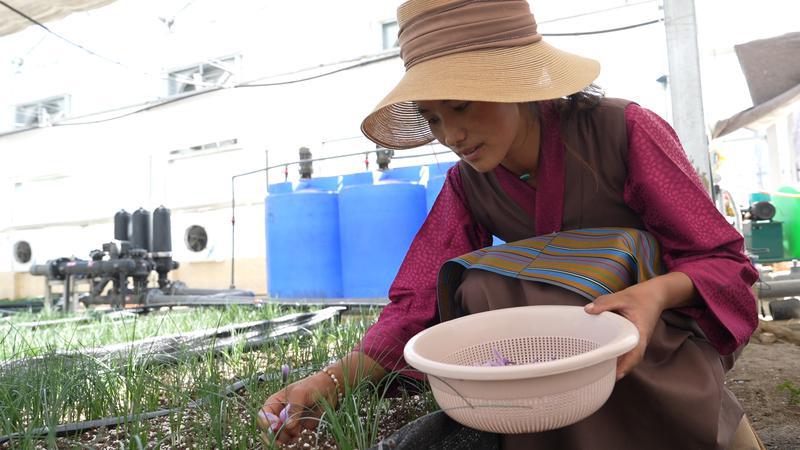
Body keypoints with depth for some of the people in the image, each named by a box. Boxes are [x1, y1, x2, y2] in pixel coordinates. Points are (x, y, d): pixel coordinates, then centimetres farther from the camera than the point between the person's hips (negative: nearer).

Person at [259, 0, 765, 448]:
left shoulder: (623, 131, -17)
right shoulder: (468, 187, -6)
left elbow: (724, 261, -13)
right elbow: (419, 303, -12)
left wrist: (657, 293, -35)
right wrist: (332, 382, -26)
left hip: (659, 333, -3)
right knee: (476, 290, -24)